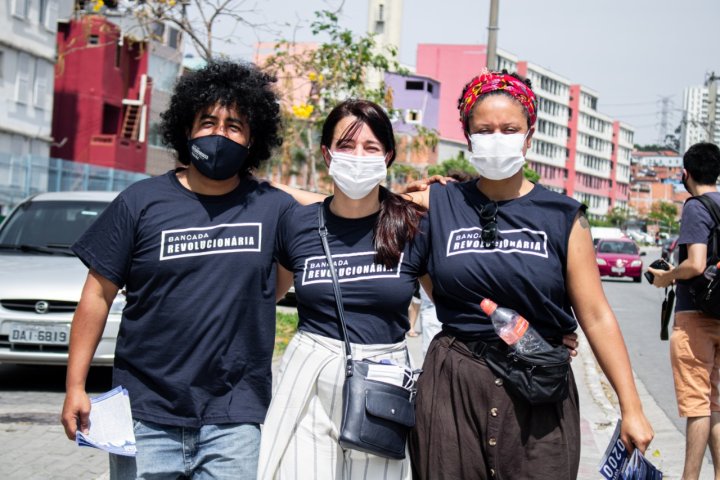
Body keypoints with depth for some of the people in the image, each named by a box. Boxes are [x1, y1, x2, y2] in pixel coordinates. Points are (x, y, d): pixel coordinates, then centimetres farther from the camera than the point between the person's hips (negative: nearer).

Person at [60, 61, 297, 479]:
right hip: (146, 416, 0)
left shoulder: (274, 208, 3)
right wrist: (75, 386, -1)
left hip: (234, 421, 0)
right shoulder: (141, 202, 1)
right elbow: (99, 294, 3)